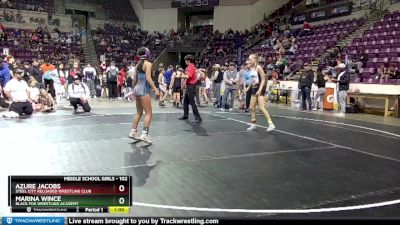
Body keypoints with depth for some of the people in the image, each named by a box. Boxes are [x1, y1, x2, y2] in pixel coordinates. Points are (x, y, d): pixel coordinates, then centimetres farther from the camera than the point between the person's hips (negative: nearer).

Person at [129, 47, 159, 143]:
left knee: (139, 112, 16)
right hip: (144, 90, -8)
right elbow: (148, 78, -19)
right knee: (149, 113, -5)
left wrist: (134, 89, 29)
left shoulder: (138, 64, 14)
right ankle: (144, 134, -12)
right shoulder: (148, 64, -9)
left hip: (137, 88, 8)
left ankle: (133, 132, 18)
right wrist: (155, 89, -20)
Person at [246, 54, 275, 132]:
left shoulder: (258, 68, -13)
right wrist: (248, 88, 18)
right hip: (254, 88, 9)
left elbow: (263, 80, -15)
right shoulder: (251, 68, 10)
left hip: (260, 88, -8)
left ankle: (271, 124, -11)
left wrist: (259, 90, -24)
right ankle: (254, 124, 19)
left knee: (261, 108, -15)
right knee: (252, 107, 9)